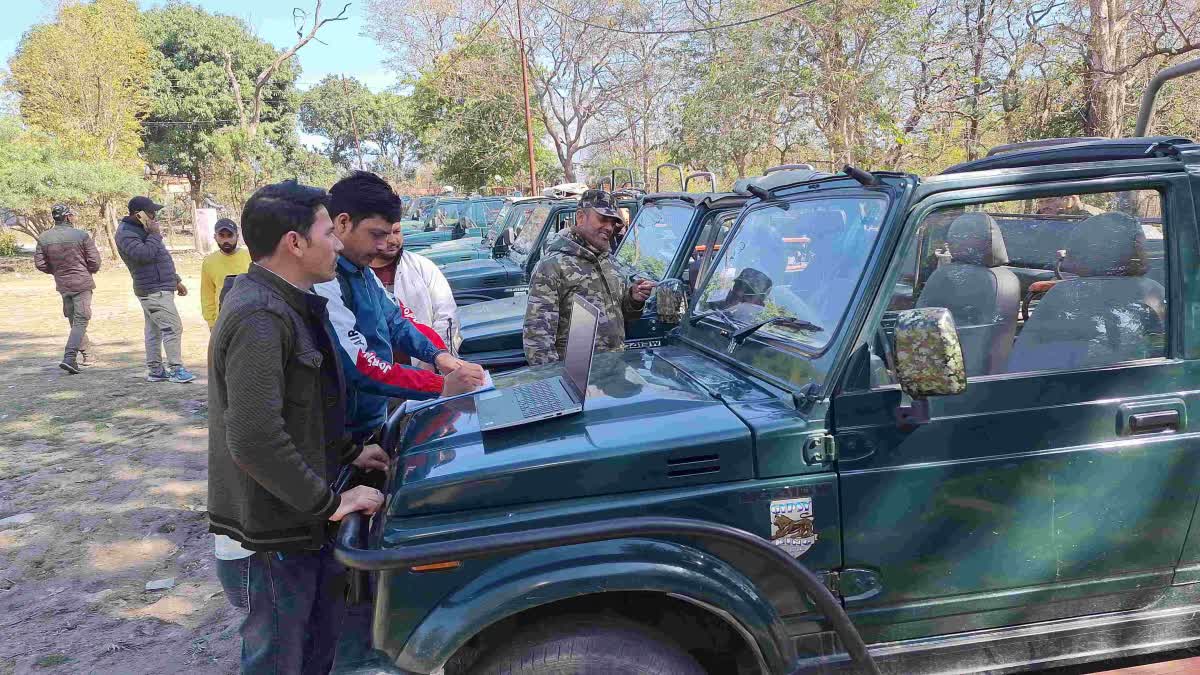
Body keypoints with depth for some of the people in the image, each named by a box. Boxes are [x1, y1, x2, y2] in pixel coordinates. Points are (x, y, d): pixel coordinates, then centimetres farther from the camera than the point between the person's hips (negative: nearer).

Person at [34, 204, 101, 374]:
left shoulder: (44, 238, -1)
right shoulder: (81, 235, -12)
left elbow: (39, 263, 1)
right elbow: (95, 261, -10)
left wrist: (56, 271, 18)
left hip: (62, 285, 5)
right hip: (82, 283, -4)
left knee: (74, 320, 18)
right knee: (80, 321, -3)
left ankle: (86, 355, 26)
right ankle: (69, 358, -16)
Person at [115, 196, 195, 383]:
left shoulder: (142, 229, 19)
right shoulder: (126, 233, -13)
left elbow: (160, 259, 26)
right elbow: (144, 255, -28)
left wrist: (176, 280, 26)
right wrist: (155, 235, -17)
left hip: (157, 288, 10)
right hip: (154, 290, -10)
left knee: (154, 330, 12)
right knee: (173, 327, -11)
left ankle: (155, 370, 17)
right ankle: (176, 369, -8)